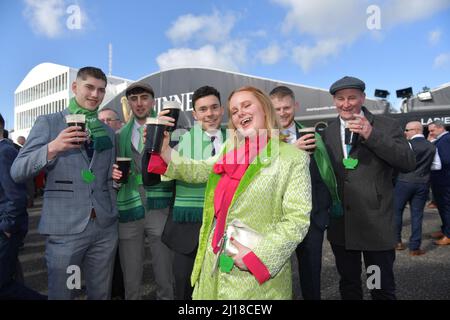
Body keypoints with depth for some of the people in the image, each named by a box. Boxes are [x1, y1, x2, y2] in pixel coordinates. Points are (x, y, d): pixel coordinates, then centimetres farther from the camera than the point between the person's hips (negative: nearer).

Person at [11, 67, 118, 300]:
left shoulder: (108, 131, 12)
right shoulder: (48, 123, 0)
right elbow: (17, 172, -9)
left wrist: (116, 176, -1)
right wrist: (52, 148, -23)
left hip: (105, 227, 4)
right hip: (65, 228, -3)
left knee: (101, 294, 14)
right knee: (61, 294, 9)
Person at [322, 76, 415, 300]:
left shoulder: (385, 126, -3)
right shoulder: (327, 132, 6)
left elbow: (409, 163, -13)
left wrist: (372, 135, -21)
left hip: (376, 224, -3)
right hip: (340, 225, 3)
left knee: (383, 288, 13)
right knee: (348, 286, 20)